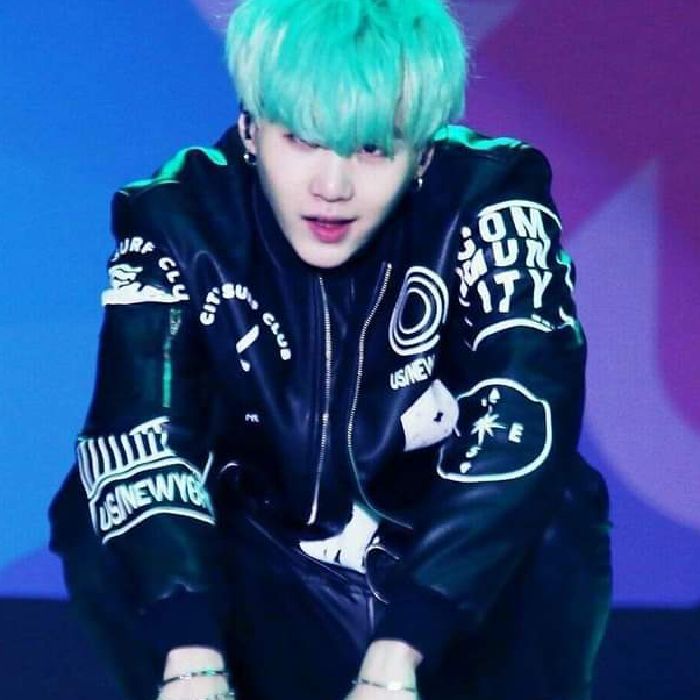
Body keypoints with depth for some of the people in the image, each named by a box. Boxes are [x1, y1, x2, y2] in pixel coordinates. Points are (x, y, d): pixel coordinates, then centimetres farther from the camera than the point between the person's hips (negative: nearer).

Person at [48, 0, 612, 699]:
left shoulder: (489, 196, -17)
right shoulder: (180, 218, -14)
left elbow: (519, 422, -31)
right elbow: (137, 437, -28)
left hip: (464, 602, -1)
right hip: (265, 603, 1)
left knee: (556, 512, -30)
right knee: (97, 508, -24)